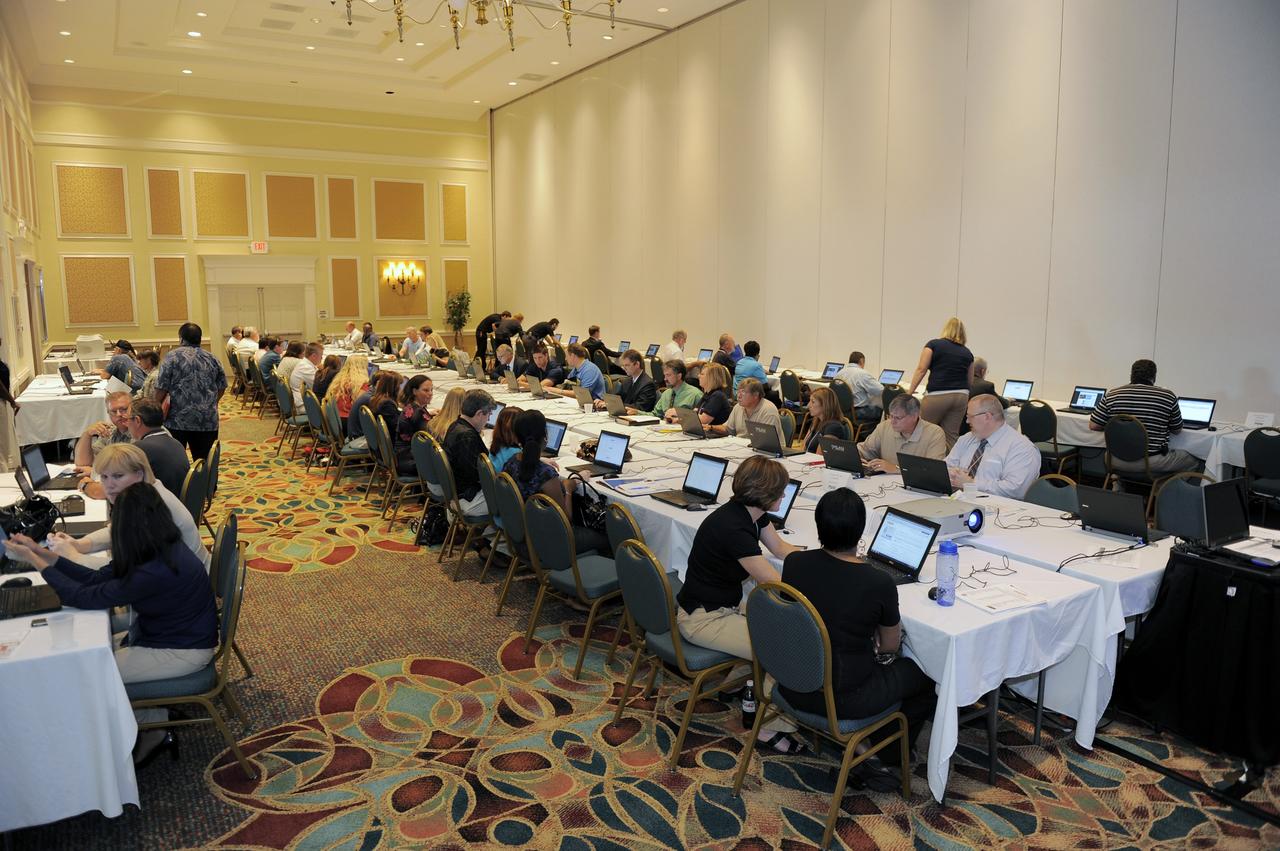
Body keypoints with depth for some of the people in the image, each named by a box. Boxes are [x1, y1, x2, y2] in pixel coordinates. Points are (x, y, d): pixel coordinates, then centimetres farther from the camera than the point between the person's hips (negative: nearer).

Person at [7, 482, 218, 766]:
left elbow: (84, 598, -23)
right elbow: (97, 579, 4)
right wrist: (43, 553, 0)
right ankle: (154, 730, 23)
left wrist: (35, 561, -15)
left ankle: (152, 731, 21)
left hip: (183, 651, -9)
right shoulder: (158, 550, -5)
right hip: (169, 633, 9)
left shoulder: (155, 572, -34)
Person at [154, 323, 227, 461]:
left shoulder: (172, 356, -3)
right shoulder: (212, 359, 8)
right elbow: (222, 386, 15)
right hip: (208, 421, 3)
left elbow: (162, 388, -6)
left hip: (178, 420, -3)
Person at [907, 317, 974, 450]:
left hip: (937, 395, -4)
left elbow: (921, 369, -4)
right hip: (961, 395, 4)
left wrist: (910, 392, -4)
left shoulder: (933, 344, 5)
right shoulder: (967, 352, 15)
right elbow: (970, 381, 21)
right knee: (951, 435, 5)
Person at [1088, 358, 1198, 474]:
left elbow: (1093, 426, 0)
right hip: (1153, 462, -2)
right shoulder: (1168, 396, -6)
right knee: (1194, 460, 23)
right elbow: (1177, 430, 6)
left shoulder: (1111, 394, -3)